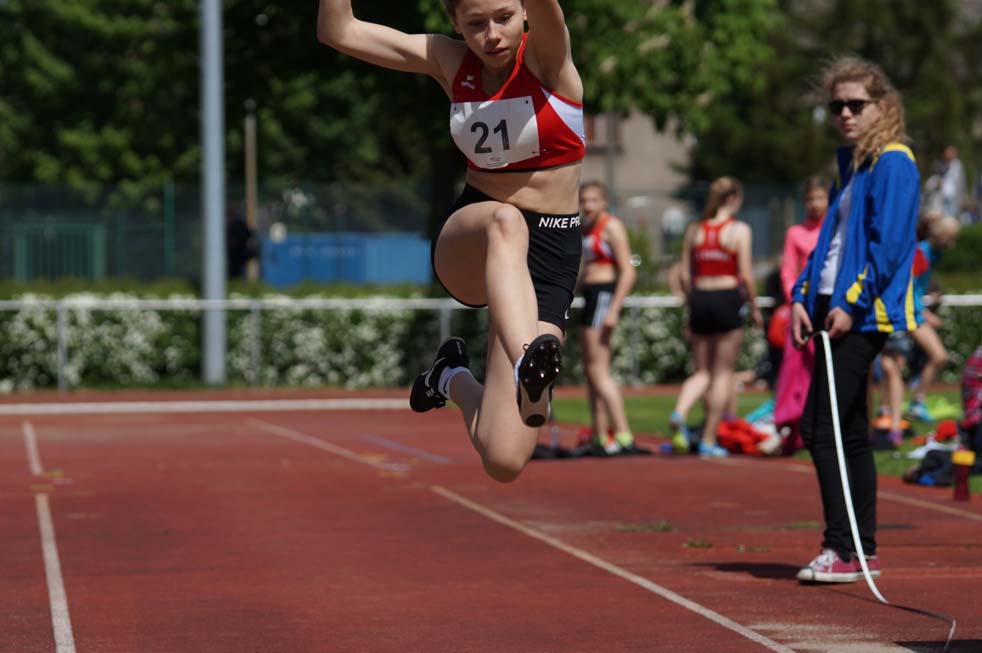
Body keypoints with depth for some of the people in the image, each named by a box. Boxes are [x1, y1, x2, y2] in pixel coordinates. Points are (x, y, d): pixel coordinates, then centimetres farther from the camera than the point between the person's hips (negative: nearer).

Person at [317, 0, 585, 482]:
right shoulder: (449, 61, 4)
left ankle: (455, 381, 12)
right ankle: (528, 361, -52)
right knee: (504, 221, -40)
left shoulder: (547, 57, -7)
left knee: (504, 462, -16)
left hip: (548, 254, -2)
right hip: (465, 245, 2)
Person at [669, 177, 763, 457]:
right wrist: (755, 308, 3)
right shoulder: (739, 230, -5)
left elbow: (685, 275, 7)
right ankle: (709, 440, 5)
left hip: (700, 299, 4)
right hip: (728, 299, -4)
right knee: (723, 373, 5)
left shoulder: (694, 229, 7)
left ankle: (679, 413, -16)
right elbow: (746, 275, -9)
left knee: (702, 372, 13)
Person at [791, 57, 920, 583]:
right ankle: (862, 551, 15)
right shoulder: (851, 164, 19)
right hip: (834, 309, 9)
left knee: (823, 429, -11)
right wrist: (803, 296, 10)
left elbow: (888, 244, -17)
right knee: (847, 434, 10)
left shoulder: (893, 164, -9)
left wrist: (852, 304, -20)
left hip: (863, 316, -9)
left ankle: (843, 549, -8)